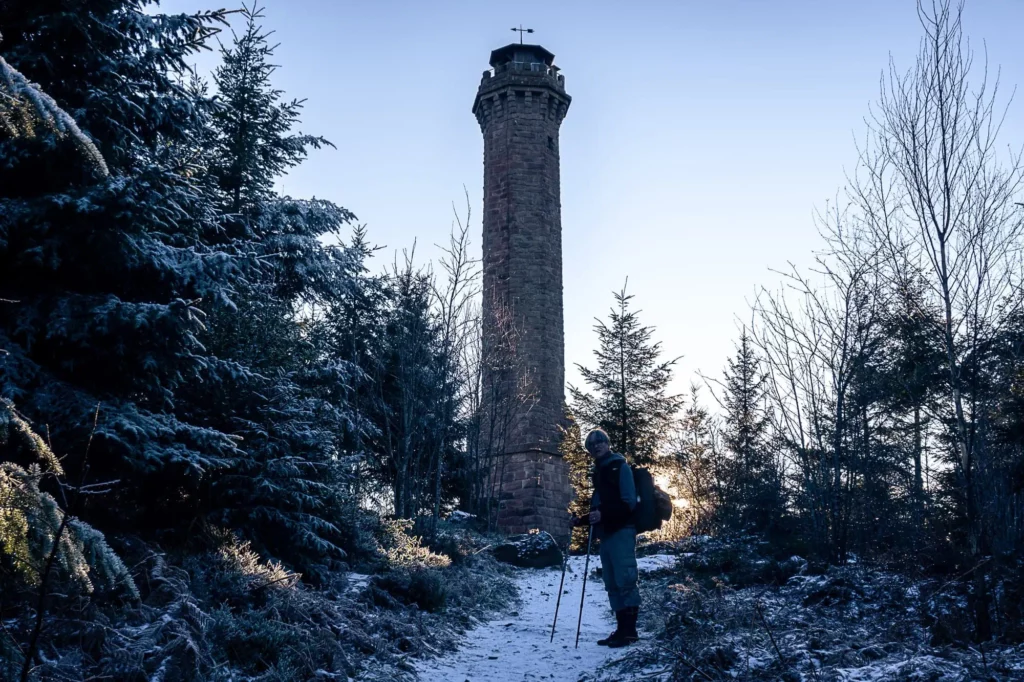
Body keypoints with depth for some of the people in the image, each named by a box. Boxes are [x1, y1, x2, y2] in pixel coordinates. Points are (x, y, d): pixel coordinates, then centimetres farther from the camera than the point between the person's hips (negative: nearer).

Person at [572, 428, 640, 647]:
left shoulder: (620, 467, -3)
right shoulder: (598, 471, 21)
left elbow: (629, 503, -13)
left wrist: (603, 515, -23)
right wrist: (583, 519, 15)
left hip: (621, 532, -9)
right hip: (606, 533, 9)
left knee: (625, 580, -11)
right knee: (612, 583, 7)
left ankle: (629, 630, -9)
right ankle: (622, 629, 10)